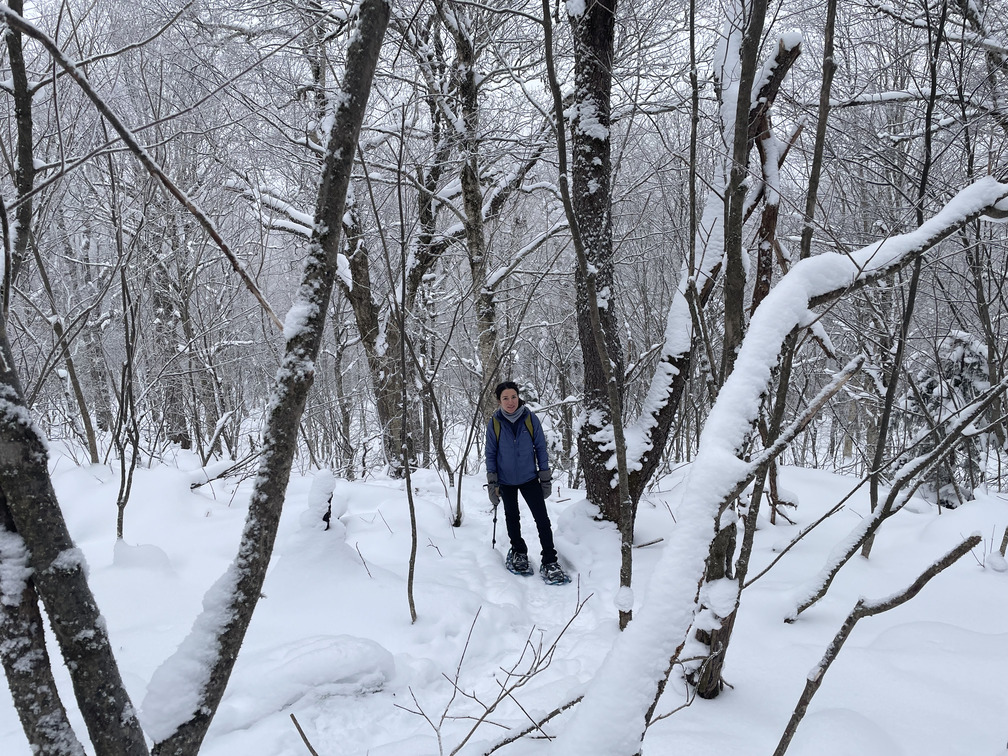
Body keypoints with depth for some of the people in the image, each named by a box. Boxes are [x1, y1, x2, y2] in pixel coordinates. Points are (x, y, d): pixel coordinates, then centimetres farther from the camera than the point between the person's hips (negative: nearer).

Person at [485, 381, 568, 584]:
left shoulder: (531, 419, -9)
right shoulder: (494, 423, -8)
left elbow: (541, 448, -2)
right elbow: (491, 454, 0)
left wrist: (546, 478, -2)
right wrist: (492, 482, -4)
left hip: (529, 478, -1)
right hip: (506, 480, 1)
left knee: (542, 518, -8)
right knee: (512, 518, 16)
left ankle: (549, 561, -1)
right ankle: (518, 552, 36)